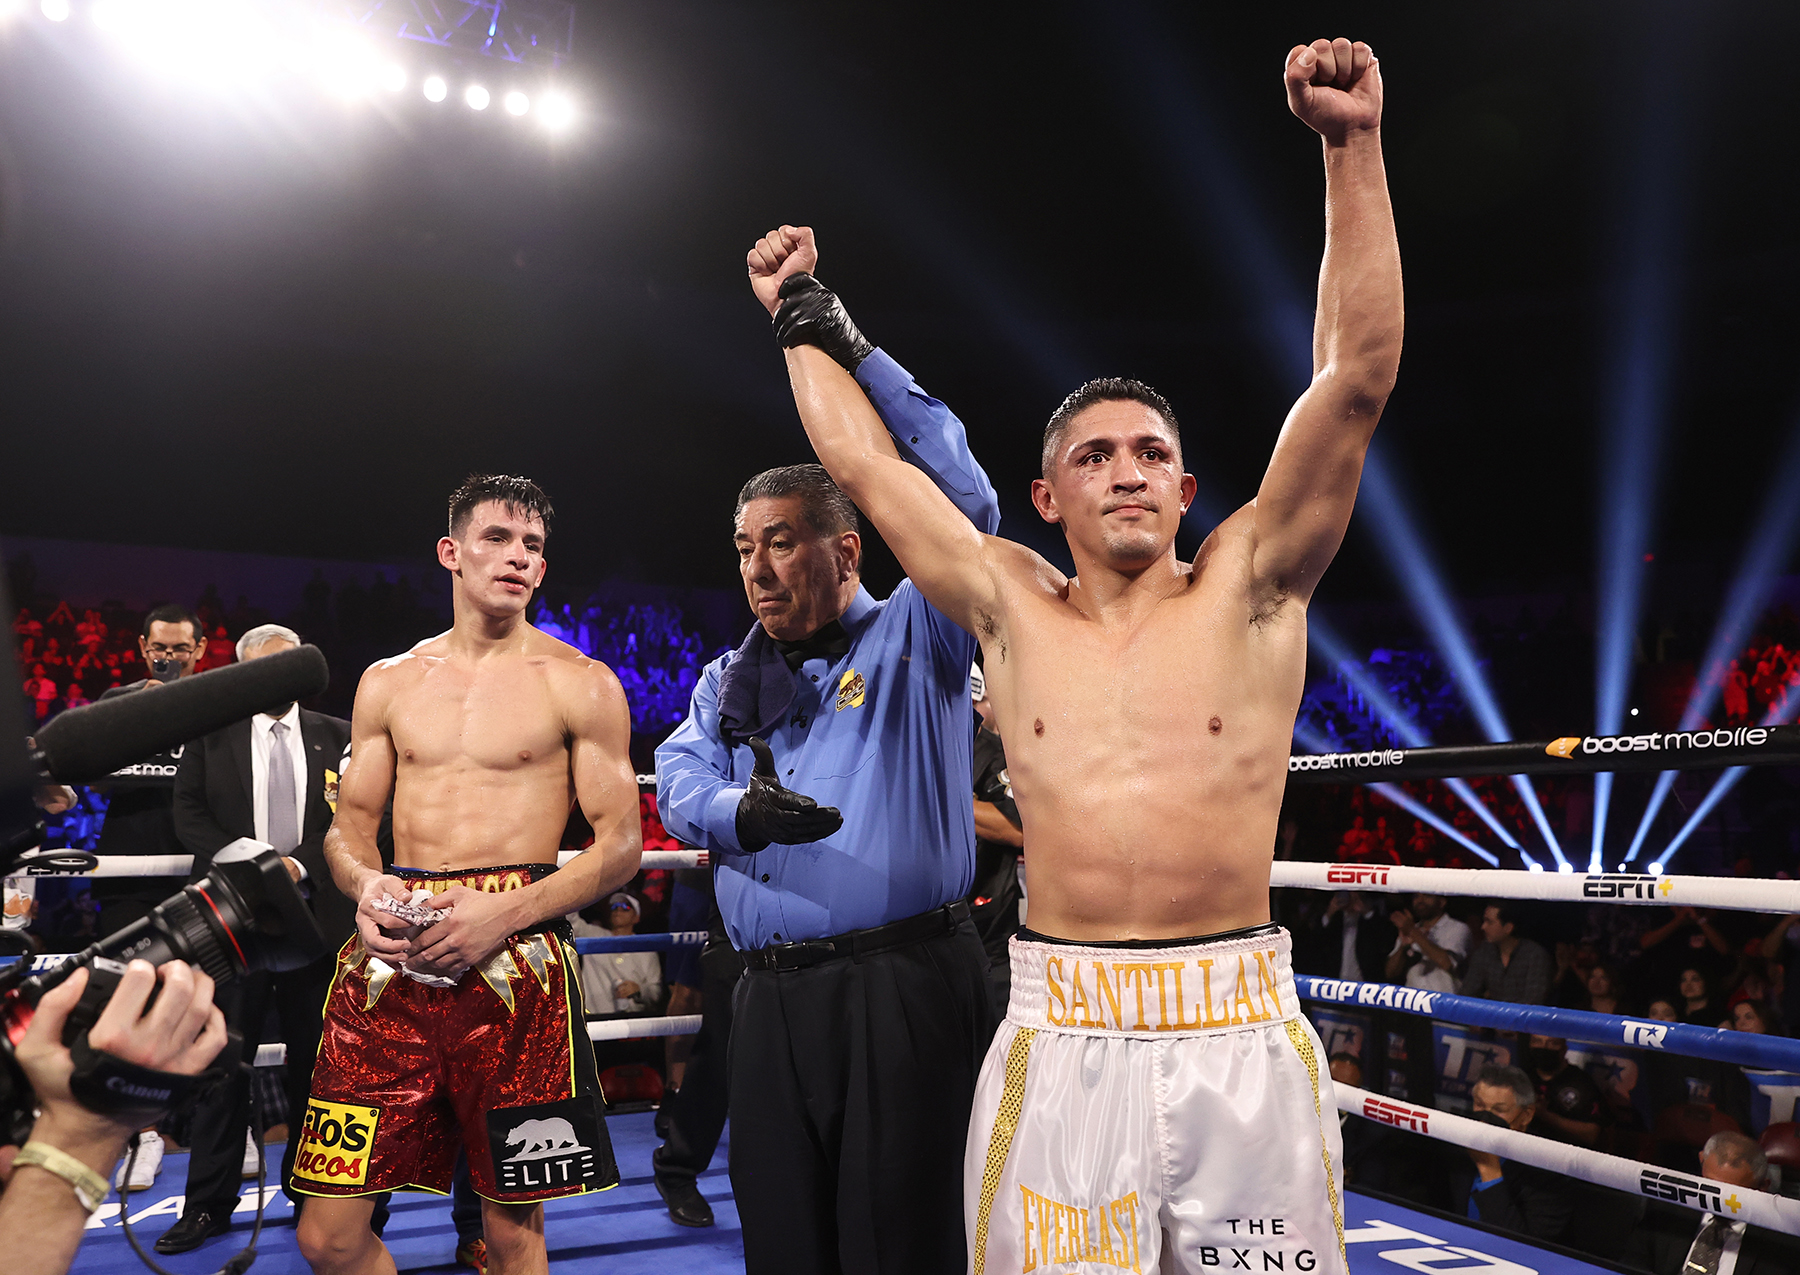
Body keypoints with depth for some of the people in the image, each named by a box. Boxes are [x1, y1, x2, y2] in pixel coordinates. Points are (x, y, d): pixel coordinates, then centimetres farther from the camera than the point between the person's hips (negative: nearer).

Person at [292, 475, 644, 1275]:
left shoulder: (581, 685, 2)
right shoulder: (388, 682, 14)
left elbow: (620, 846, -1)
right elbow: (348, 826, 17)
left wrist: (507, 914, -15)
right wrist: (365, 885, -6)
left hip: (514, 960, -3)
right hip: (391, 958, 3)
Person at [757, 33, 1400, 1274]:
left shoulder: (1248, 588, 2)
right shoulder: (1012, 606, 5)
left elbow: (1358, 377, -5)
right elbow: (866, 461, 12)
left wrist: (1354, 148, -9)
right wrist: (805, 318, 19)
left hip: (1242, 1042, 0)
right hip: (1061, 1044, 1)